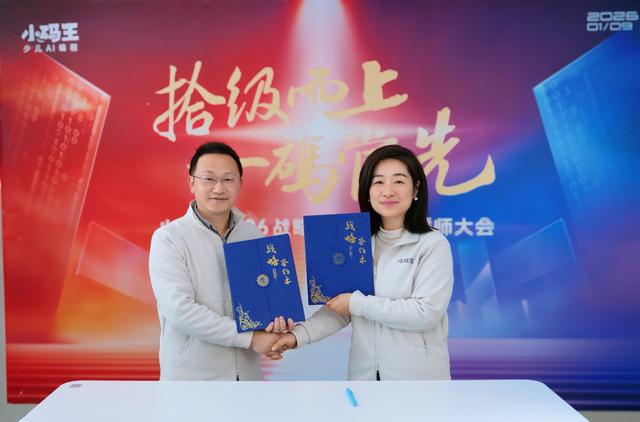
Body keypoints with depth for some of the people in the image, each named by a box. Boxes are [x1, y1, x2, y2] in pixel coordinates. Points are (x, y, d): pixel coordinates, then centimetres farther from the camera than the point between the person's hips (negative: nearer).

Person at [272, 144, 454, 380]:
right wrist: (299, 335, -15)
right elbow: (339, 307, 0)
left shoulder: (433, 244, -10)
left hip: (417, 375, -3)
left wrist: (358, 303, -17)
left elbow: (426, 313, -19)